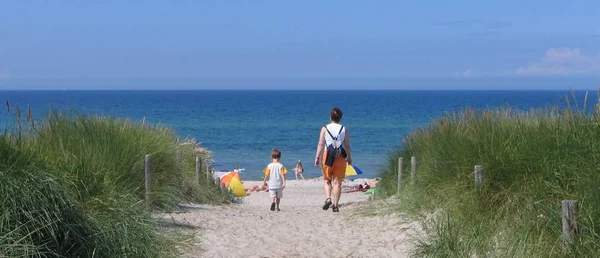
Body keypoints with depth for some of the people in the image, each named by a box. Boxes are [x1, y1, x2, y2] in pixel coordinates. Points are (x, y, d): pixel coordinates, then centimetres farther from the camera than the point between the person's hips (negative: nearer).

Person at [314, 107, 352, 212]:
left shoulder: (325, 129, -1)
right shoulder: (344, 130, 2)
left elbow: (321, 144, -4)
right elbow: (347, 146, 3)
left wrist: (317, 157, -1)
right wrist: (349, 158, 14)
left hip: (327, 156, 0)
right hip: (340, 157, 0)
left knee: (327, 180, 15)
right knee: (337, 182, 5)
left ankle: (328, 198, -8)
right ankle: (335, 205, 3)